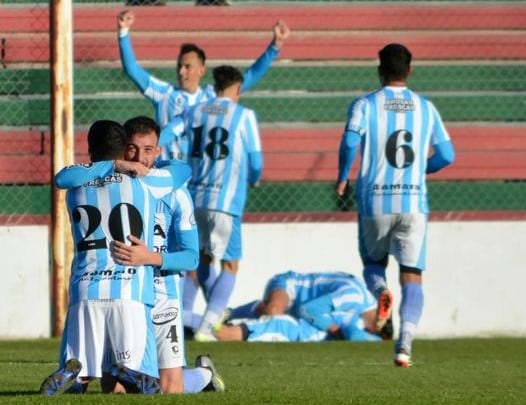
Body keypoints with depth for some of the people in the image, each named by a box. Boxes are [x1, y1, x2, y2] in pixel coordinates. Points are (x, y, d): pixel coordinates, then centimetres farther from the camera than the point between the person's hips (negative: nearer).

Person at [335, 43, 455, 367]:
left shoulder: (365, 105, -1)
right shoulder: (426, 108, 7)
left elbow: (350, 142, -17)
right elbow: (447, 155, 6)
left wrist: (342, 178, -1)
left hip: (374, 202, -1)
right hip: (414, 203, 1)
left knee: (373, 263, 21)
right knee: (412, 276, 2)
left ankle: (381, 291, -15)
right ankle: (405, 343, -17)